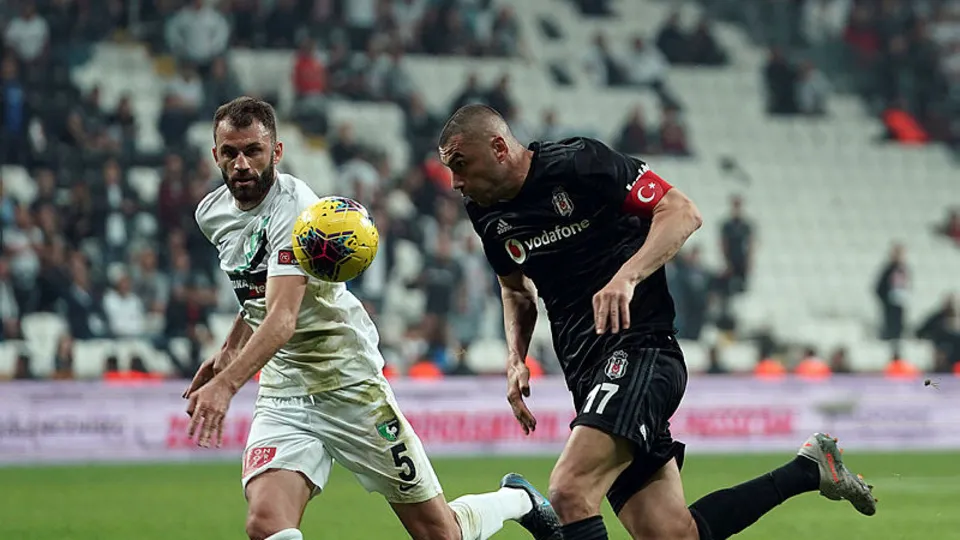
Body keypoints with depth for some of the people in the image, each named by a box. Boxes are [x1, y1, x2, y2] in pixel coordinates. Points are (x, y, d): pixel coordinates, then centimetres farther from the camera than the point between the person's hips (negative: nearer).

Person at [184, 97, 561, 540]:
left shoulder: (296, 211, -21)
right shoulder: (211, 213, 3)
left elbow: (282, 320, -35)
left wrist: (226, 383, -47)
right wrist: (229, 350, 19)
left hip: (349, 385, -6)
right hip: (281, 394, 6)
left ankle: (517, 500, 35)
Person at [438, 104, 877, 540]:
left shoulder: (577, 164, -10)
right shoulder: (487, 215, 11)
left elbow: (682, 212, -10)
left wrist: (626, 278, -24)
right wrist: (515, 358, 11)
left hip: (638, 349, -8)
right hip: (588, 373, 8)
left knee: (569, 492, -25)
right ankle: (808, 470, 17)